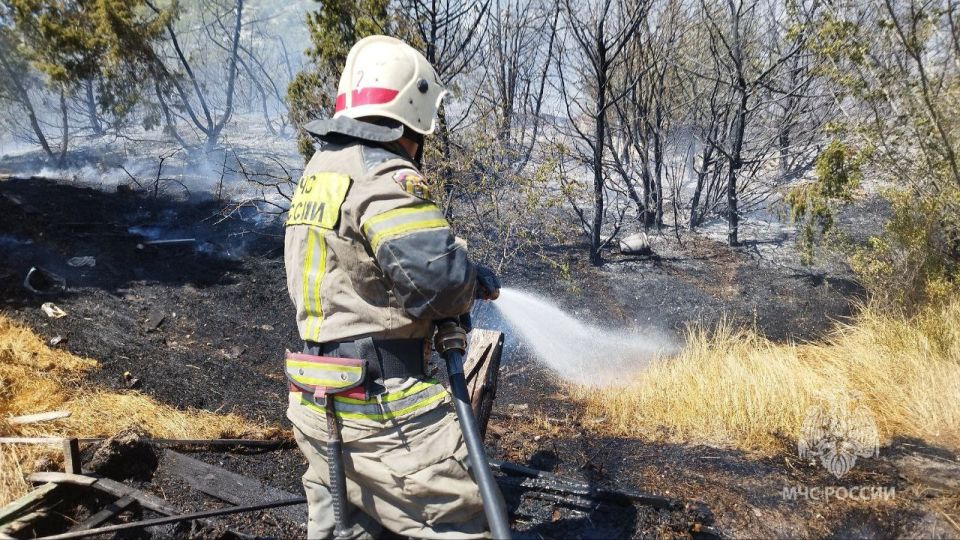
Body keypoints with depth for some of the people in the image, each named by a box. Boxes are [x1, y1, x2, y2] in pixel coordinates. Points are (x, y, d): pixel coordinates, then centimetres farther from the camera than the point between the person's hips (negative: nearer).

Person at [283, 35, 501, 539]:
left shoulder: (317, 171, 11)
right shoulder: (385, 177, -18)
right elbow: (438, 277, -27)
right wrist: (478, 282, -5)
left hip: (316, 403, 9)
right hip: (379, 409, -9)